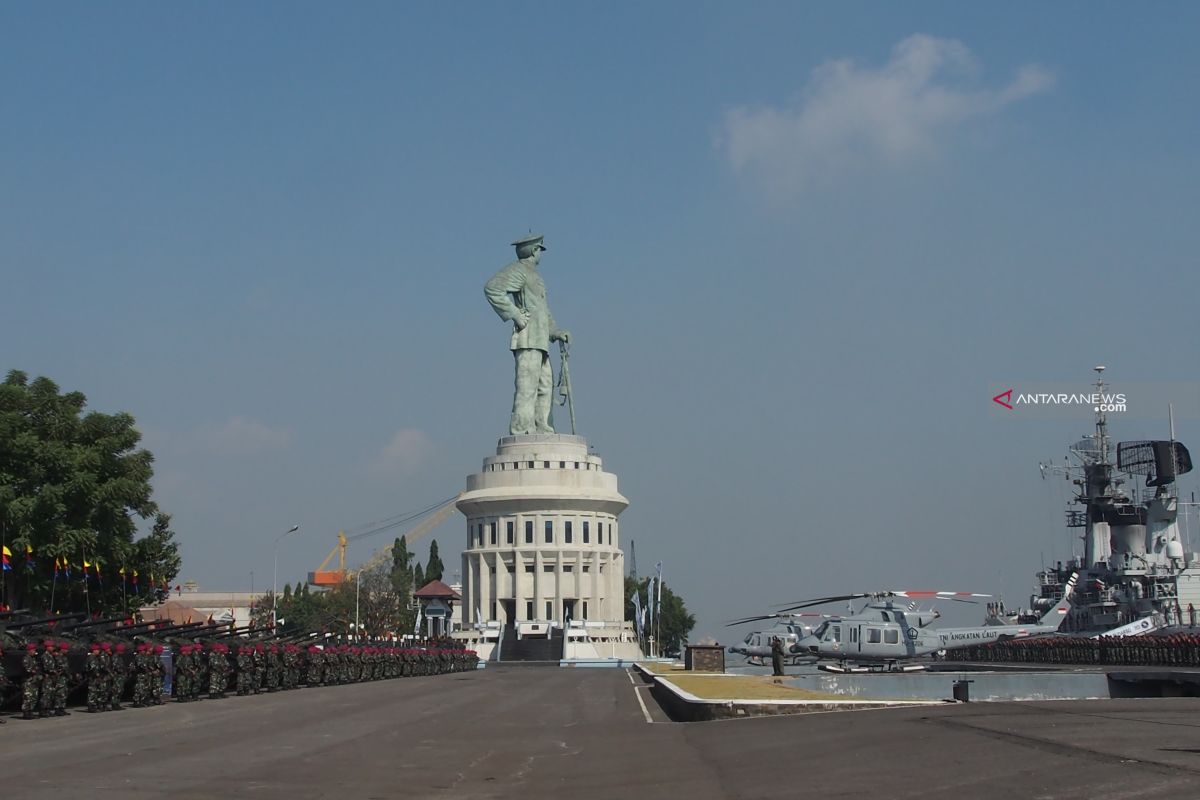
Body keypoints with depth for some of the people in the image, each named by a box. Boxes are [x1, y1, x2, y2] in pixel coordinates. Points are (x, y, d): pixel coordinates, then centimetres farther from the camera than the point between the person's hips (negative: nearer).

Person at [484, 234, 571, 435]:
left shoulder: (533, 275, 27)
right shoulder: (518, 270, -4)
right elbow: (492, 288, -19)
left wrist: (556, 331, 14)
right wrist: (515, 315, -18)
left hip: (540, 341, 10)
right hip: (528, 337, -10)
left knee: (545, 385, 10)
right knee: (527, 385, -14)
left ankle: (541, 429, 13)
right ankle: (522, 431, -18)